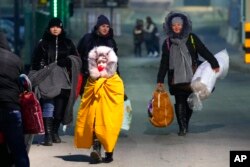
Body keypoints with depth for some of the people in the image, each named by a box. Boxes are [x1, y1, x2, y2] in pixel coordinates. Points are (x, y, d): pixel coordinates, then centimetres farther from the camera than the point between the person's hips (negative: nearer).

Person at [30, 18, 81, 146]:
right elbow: (35, 63, 9)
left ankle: (55, 132, 17)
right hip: (47, 78, -2)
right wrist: (36, 77, -1)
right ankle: (48, 135, -17)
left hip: (63, 80, 2)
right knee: (48, 106, -14)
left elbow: (77, 59, 14)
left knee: (60, 107, 1)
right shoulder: (43, 44, 10)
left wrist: (69, 60, -6)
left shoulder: (68, 43, 15)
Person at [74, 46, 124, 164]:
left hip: (109, 112, -1)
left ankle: (109, 154, 1)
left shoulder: (115, 81, 4)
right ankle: (97, 150, -15)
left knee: (109, 131, 0)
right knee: (95, 128, -10)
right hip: (95, 110, 1)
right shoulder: (92, 79, 10)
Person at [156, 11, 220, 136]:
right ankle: (182, 127, -4)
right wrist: (160, 80, 5)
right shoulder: (168, 43, 6)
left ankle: (185, 124, 21)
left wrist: (214, 64, -5)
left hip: (192, 76, 0)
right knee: (180, 102, -7)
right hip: (176, 78, 0)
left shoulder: (192, 38, 3)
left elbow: (204, 52, 2)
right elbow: (164, 63, 8)